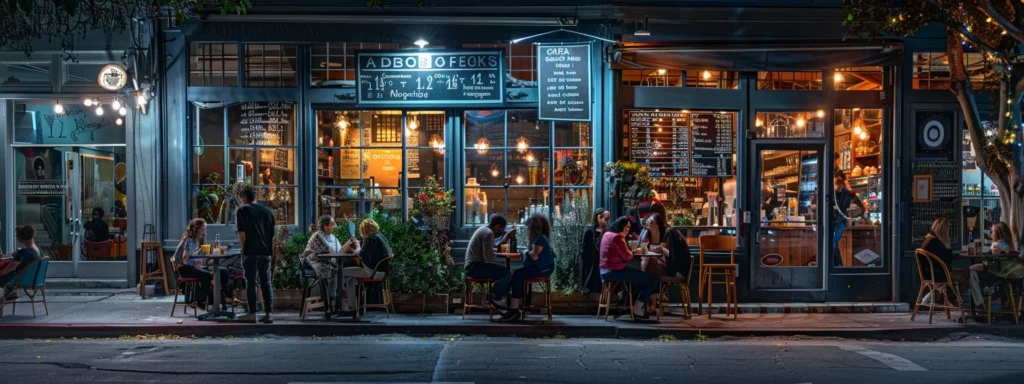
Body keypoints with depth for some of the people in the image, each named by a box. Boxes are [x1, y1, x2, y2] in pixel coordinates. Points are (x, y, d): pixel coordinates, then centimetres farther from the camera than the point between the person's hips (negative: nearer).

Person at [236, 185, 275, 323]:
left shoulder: (242, 210, -2)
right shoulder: (267, 211, 12)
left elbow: (242, 234, -8)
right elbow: (272, 235, 12)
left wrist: (243, 249, 4)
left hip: (250, 251, -4)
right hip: (265, 252, 4)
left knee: (250, 282, 1)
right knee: (266, 282, 5)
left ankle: (252, 313, 1)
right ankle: (269, 313, 0)